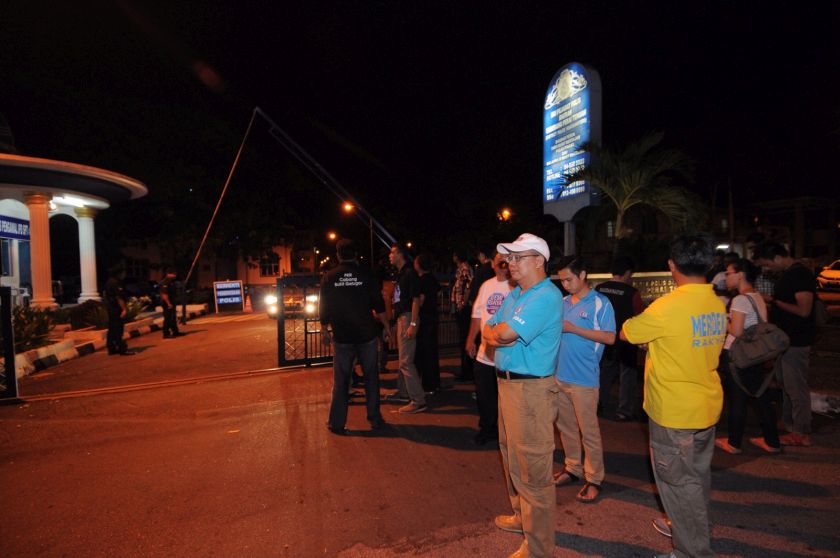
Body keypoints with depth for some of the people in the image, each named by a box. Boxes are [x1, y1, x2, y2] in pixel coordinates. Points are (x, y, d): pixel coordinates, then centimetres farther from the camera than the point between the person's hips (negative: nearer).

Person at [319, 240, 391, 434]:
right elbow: (379, 305, -2)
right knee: (371, 377, 12)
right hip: (367, 335, 0)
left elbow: (324, 308, 1)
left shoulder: (329, 277, -1)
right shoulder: (366, 274, -3)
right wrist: (386, 326, 8)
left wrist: (324, 331, 13)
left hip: (342, 337, 0)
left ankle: (337, 423, 12)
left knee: (340, 380, 7)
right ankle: (374, 418, 18)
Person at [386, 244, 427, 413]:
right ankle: (403, 393, 32)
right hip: (401, 317, 10)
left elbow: (416, 299, -20)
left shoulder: (410, 273, -14)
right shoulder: (401, 274, 15)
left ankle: (418, 401, -6)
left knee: (406, 361, -11)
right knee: (403, 358, 19)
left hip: (408, 317, -10)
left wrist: (413, 324, -25)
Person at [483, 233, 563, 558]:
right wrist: (500, 336, -13)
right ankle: (522, 516, 44)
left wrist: (495, 332, -5)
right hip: (508, 382, 10)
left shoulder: (546, 297, -18)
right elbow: (487, 332, 8)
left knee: (532, 469, 1)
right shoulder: (515, 295, 13)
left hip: (531, 388, -10)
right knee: (512, 458, 23)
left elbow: (504, 334, -26)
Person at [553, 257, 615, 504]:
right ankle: (572, 468, 33)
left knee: (589, 431, 5)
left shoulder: (600, 303, -7)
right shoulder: (564, 302, 9)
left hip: (584, 379, -6)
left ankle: (594, 479, 20)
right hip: (559, 375, 6)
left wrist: (573, 328, -18)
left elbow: (610, 337, -13)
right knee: (565, 426, 16)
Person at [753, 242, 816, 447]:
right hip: (785, 340, 10)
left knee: (796, 388, 0)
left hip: (796, 342, -10)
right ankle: (789, 425, 30)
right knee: (787, 386, 18)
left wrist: (774, 301, -16)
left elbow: (803, 310, -24)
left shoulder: (800, 274, -17)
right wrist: (771, 302, 6)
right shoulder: (786, 275, 12)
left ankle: (801, 433, 11)